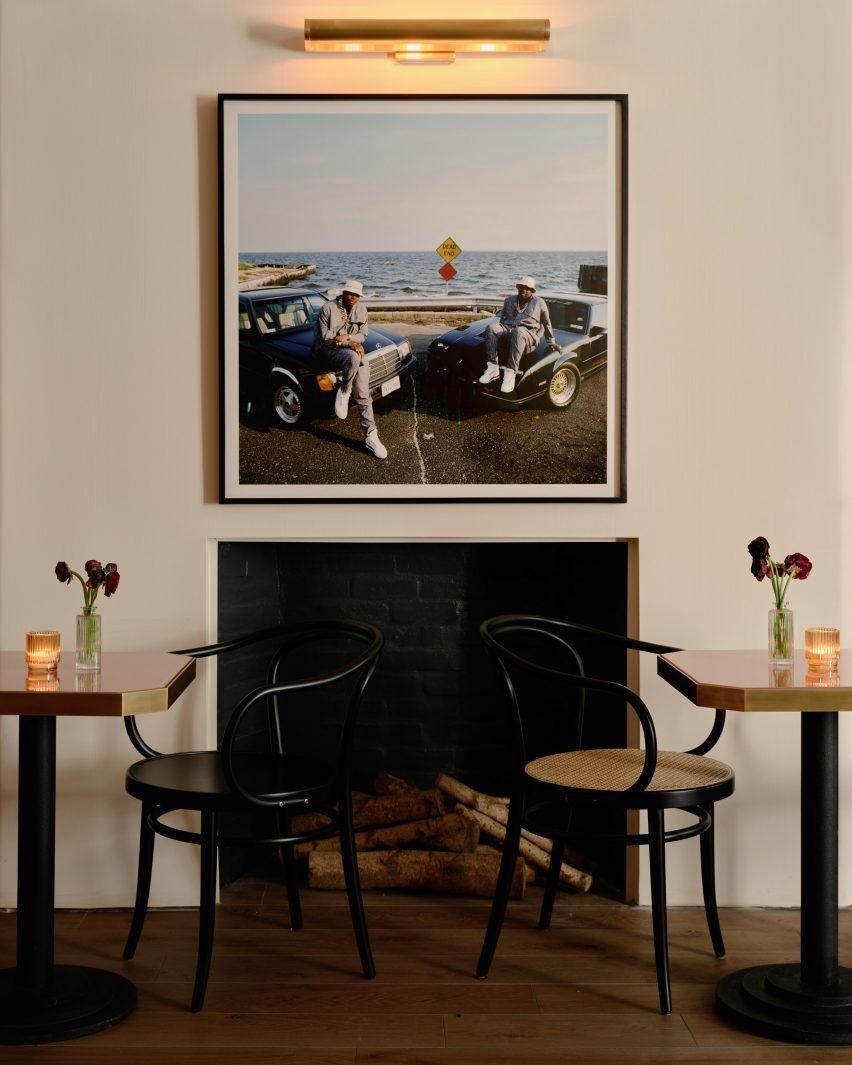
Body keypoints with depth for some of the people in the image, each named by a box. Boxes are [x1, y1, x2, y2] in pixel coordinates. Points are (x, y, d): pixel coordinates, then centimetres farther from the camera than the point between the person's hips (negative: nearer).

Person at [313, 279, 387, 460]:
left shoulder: (361, 310, 3)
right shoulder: (328, 308, -12)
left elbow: (363, 335, 8)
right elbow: (325, 339, -13)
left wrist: (347, 338, -13)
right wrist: (350, 344, -22)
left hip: (352, 349, 4)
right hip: (328, 352, -4)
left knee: (363, 394, -14)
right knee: (353, 357, -40)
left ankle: (370, 436, -14)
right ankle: (344, 392, -15)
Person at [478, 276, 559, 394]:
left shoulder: (539, 303, 7)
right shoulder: (509, 300, 18)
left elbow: (547, 323, 14)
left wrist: (552, 342, 17)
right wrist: (500, 330, 26)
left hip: (529, 336, -4)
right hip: (507, 329, 4)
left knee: (518, 332, -43)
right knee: (491, 327, -29)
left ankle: (511, 372, -50)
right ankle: (493, 367, -36)